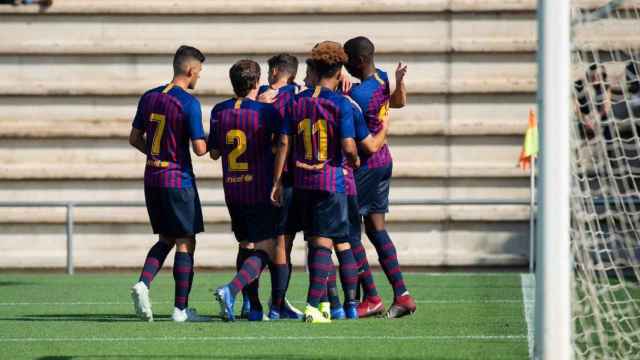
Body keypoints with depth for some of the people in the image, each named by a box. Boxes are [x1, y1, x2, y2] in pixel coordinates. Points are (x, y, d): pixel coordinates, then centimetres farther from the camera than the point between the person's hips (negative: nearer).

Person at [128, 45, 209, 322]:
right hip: (179, 180, -7)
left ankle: (143, 283, -6)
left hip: (152, 179, 7)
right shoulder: (189, 103, -14)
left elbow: (135, 138, 13)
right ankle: (181, 308, 2)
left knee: (166, 239, 17)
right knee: (186, 243, 2)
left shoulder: (149, 98, 6)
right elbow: (199, 149, -16)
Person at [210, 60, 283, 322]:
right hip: (260, 190, -5)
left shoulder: (219, 111, 1)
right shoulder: (266, 112, -13)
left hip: (231, 190, 5)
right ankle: (231, 290, -27)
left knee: (246, 246, 16)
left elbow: (214, 152, 7)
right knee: (265, 250, -5)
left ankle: (254, 307, 15)